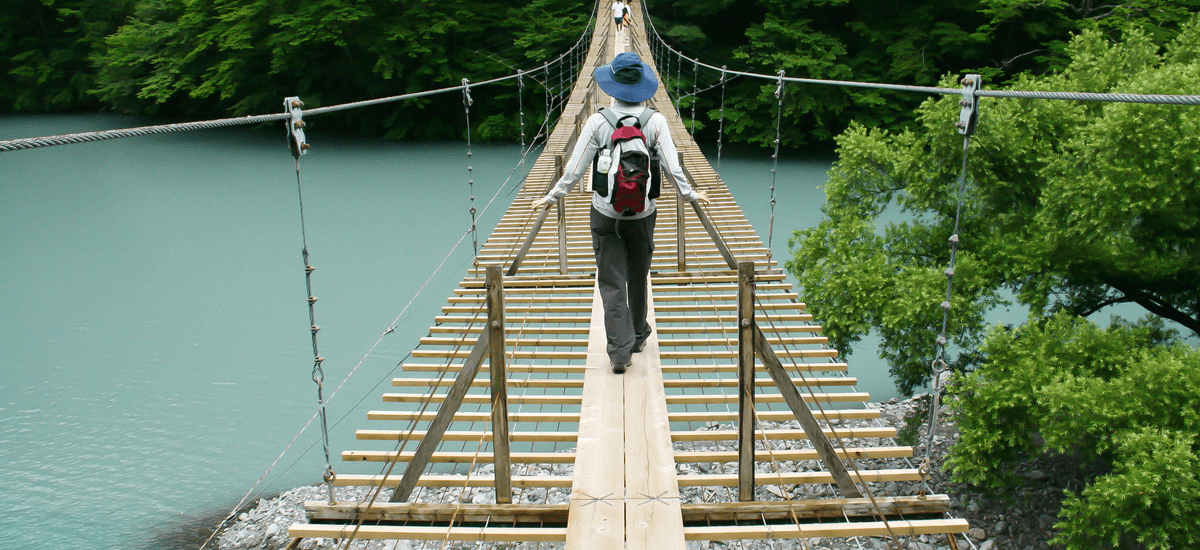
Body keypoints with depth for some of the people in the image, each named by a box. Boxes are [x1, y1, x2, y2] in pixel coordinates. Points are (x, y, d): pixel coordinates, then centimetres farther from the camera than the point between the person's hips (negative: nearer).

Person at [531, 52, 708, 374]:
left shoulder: (597, 122, -9)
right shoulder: (655, 121, -6)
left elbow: (575, 170, -6)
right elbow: (673, 168, -4)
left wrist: (551, 198, 8)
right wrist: (690, 194, 14)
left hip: (606, 214, -2)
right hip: (642, 214, 2)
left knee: (612, 283, 3)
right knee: (638, 277, 19)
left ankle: (620, 351, -1)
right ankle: (637, 336, 34)